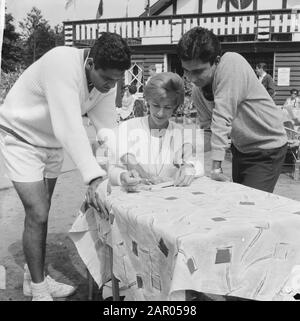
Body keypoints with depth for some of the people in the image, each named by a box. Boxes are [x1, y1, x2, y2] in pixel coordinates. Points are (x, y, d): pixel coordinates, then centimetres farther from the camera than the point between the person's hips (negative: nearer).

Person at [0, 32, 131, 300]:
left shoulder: (106, 81, -12)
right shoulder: (62, 64, -33)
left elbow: (107, 127, -11)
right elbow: (69, 127, -41)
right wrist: (94, 176, -46)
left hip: (52, 144, 7)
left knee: (40, 213, 14)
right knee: (37, 215, -9)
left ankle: (35, 278, 30)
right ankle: (39, 290, 7)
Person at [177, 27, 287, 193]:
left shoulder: (231, 63, -27)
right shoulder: (197, 92, -5)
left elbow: (222, 118, -32)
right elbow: (207, 127, -1)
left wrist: (216, 167, -33)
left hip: (267, 148, -6)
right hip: (240, 148, 7)